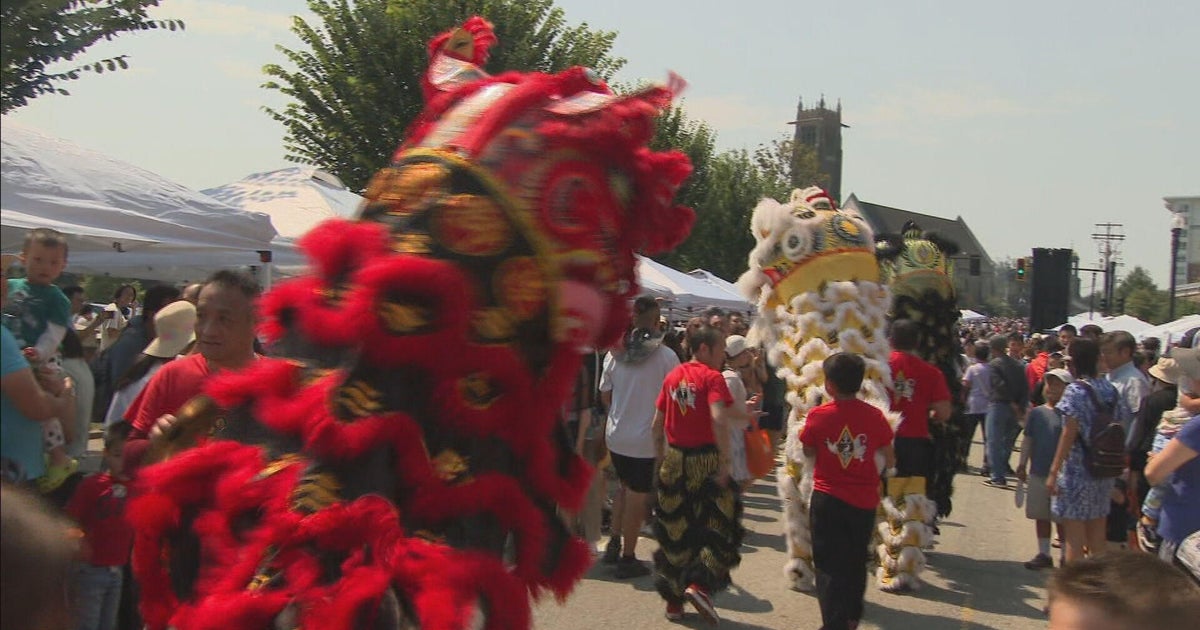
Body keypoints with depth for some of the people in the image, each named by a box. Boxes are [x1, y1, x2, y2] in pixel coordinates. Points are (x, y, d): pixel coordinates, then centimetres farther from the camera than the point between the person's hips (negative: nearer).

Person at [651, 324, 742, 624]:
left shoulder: (673, 376, 9)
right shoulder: (712, 377, -10)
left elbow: (657, 424, 11)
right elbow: (719, 419, -24)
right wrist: (725, 461, -20)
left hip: (674, 461, 6)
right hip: (705, 461, -6)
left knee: (675, 531, 14)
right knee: (718, 526, 8)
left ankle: (673, 599, 20)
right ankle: (700, 584, -9)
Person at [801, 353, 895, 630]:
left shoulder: (817, 416, -11)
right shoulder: (874, 416, -7)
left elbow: (808, 452, 2)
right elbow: (889, 459, 3)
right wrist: (888, 466, 24)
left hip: (827, 499, -2)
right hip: (864, 502, 2)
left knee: (829, 565, 5)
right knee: (856, 562, 21)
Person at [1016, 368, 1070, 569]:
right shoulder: (1036, 413, 4)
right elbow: (1028, 440, 9)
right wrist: (1022, 465, 8)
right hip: (1038, 474, 4)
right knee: (1041, 516, 11)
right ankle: (1044, 554, 22)